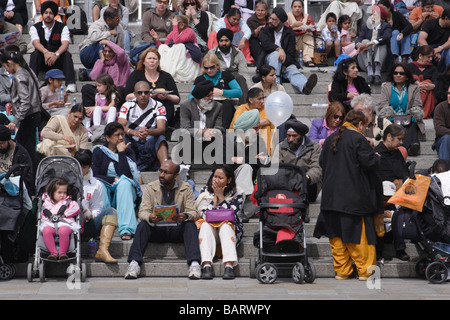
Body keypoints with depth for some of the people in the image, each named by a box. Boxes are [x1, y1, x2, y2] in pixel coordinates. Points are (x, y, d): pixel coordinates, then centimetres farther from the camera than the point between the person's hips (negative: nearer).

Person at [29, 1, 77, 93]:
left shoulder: (63, 28, 2)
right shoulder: (35, 28, 4)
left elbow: (65, 44, -15)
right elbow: (36, 43, -15)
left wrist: (56, 54, -37)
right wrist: (46, 52, -38)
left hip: (58, 61, 0)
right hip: (42, 62, 1)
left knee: (66, 54, -30)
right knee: (35, 54, -29)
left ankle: (71, 84, -42)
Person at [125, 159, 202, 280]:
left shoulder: (186, 188, 2)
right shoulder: (150, 188, 4)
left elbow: (194, 213, -5)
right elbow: (143, 212, -5)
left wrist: (185, 216, -30)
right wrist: (150, 217, -31)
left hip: (177, 230, 0)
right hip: (156, 229, 0)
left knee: (190, 225, -29)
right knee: (142, 225, -28)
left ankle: (194, 263, -42)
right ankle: (134, 263, -38)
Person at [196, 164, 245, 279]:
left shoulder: (237, 194, -1)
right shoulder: (205, 191, 4)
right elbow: (204, 215, -7)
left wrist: (221, 196, -14)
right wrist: (215, 197, -14)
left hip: (229, 229, -1)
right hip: (208, 230, 1)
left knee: (225, 225, -33)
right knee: (206, 225, -30)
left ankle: (229, 265, -49)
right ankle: (206, 265, -47)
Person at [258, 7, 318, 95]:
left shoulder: (289, 33, 6)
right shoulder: (264, 31, 9)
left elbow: (291, 53, -3)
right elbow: (266, 44, -13)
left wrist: (283, 65, -19)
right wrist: (279, 49, -31)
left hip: (286, 62, 0)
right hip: (269, 59, 0)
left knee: (293, 70, -30)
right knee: (275, 53, -32)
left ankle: (305, 86, -63)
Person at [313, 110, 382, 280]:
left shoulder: (331, 139, 8)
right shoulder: (358, 139, -10)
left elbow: (321, 162, 16)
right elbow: (369, 162, -13)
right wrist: (377, 157, 6)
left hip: (332, 195, 6)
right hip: (354, 195, -5)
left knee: (336, 234, 9)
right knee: (358, 234, 2)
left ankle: (341, 271, 13)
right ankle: (364, 271, 7)